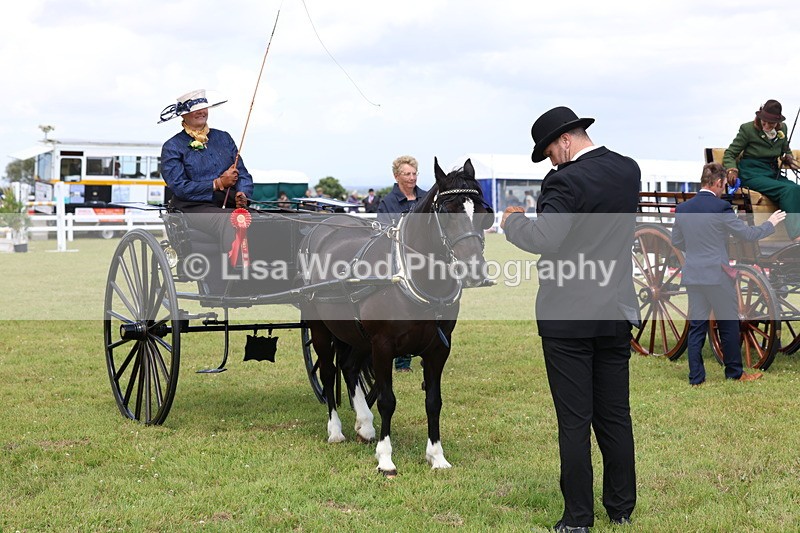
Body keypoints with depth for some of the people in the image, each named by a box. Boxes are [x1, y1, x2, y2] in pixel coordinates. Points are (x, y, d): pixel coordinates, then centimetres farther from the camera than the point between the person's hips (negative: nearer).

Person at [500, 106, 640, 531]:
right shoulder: (629, 170, 6)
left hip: (569, 317, -7)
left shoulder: (568, 180, -18)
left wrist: (512, 222, -10)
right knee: (615, 416, 16)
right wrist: (540, 212, 12)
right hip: (618, 311, 7)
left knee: (574, 422, 1)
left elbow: (544, 240, -28)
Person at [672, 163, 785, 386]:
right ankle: (734, 373, 21)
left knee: (696, 327, 8)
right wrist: (770, 224, 10)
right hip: (717, 275, -5)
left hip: (692, 275, 5)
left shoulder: (682, 208, 4)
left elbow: (676, 241, 13)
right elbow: (748, 234, -6)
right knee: (729, 325, 10)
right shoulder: (721, 207, -13)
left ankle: (696, 377, 8)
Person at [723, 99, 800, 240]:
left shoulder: (782, 129, 12)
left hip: (773, 174, 5)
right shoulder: (748, 129, -1)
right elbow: (729, 154, 2)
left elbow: (786, 151, 29)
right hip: (752, 173, -5)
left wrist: (788, 159, 4)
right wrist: (732, 170, -18)